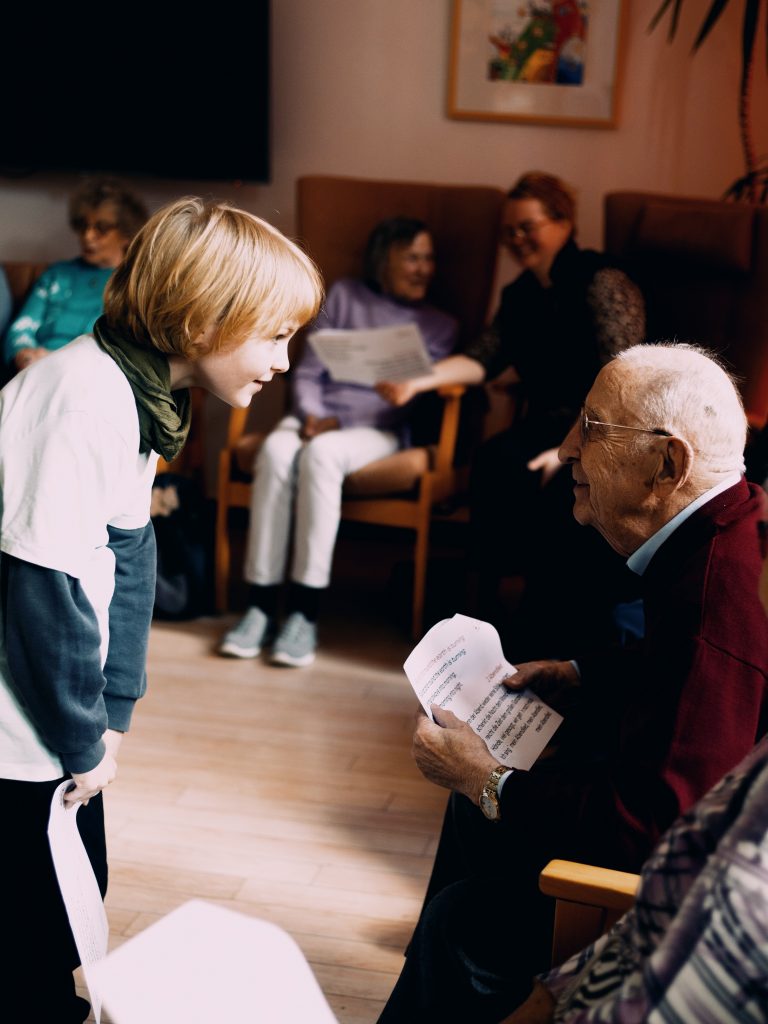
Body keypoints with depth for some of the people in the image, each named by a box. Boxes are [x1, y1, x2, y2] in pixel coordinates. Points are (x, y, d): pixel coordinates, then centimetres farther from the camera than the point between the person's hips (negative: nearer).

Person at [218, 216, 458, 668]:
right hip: (318, 415, 2)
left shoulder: (440, 325, 12)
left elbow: (413, 402, -1)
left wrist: (339, 423, -14)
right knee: (276, 452, -33)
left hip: (378, 428, -2)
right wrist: (310, 415, -10)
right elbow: (307, 373, 12)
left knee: (321, 454, -37)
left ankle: (305, 612, -37)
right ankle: (261, 606, -33)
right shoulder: (344, 297, 17)